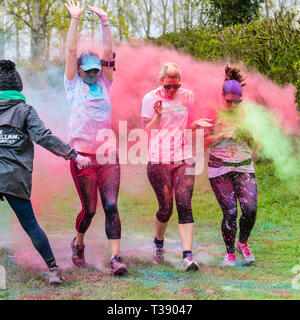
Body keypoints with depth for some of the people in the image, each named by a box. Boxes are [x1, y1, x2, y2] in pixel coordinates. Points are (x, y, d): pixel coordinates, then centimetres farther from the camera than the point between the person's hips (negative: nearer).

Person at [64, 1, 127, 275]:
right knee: (89, 208, 0)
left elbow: (108, 52, 5)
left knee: (111, 206, -7)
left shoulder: (105, 83, 13)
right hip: (82, 154, -2)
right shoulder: (73, 84, 6)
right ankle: (78, 244, 28)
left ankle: (116, 257, -10)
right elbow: (71, 51, -1)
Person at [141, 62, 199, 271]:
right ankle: (158, 242, 32)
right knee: (166, 208, 2)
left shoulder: (187, 96, 9)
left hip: (184, 158, 2)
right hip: (159, 160, -2)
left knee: (185, 205, -10)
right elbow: (146, 132, 0)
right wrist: (158, 116, -16)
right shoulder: (150, 99, 1)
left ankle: (188, 255, -14)